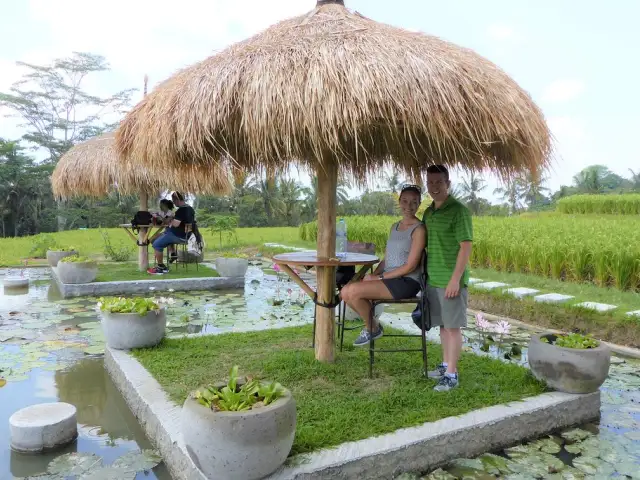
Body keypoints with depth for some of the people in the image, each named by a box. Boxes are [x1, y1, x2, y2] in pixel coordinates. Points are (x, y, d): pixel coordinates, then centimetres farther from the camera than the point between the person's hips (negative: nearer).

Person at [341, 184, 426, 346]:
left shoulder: (418, 229, -10)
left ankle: (372, 329, 3)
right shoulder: (394, 227, 15)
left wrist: (379, 277, -14)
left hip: (406, 282, -8)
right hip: (389, 279, 8)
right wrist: (373, 275, -4)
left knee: (354, 290, -22)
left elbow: (410, 266, -15)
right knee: (345, 292, -8)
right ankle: (371, 324, 11)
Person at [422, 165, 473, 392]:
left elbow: (466, 246, -14)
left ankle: (451, 374, 5)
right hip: (433, 279, 7)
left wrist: (455, 279, -19)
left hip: (451, 280, -7)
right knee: (442, 325, 14)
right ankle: (445, 365, 25)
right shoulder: (428, 212, 12)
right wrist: (427, 273, 14)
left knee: (453, 326, -1)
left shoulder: (458, 210, -11)